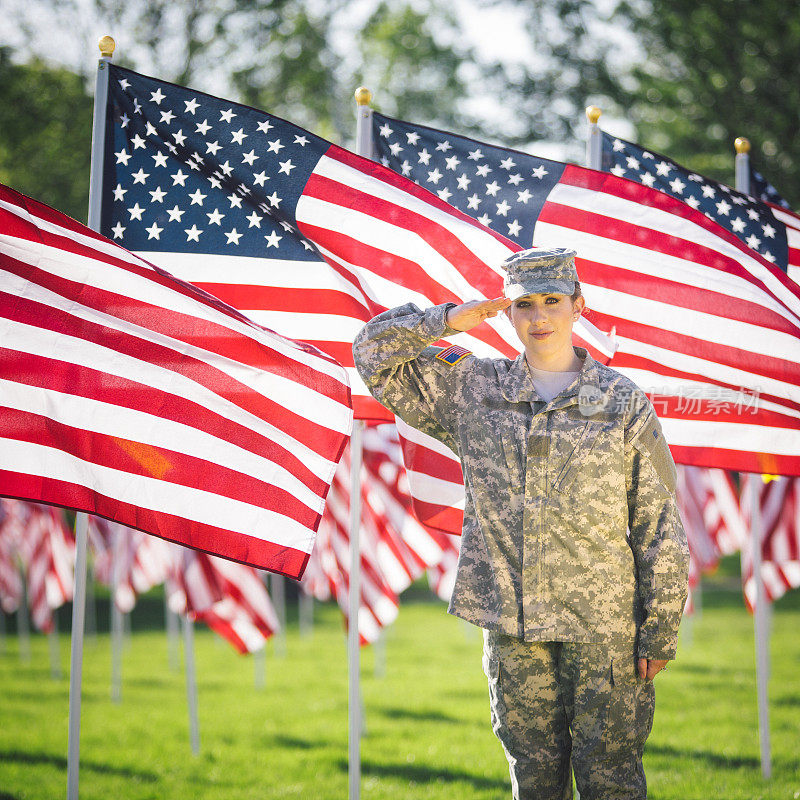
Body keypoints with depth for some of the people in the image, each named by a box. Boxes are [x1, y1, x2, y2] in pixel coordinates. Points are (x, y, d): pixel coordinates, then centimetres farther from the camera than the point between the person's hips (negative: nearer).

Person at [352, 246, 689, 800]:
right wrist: (449, 320, -2)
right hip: (511, 629, 3)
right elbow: (375, 352, 11)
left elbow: (661, 526, 1)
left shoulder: (623, 403, 1)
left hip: (601, 628, -2)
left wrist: (659, 635, -3)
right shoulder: (471, 390, 8)